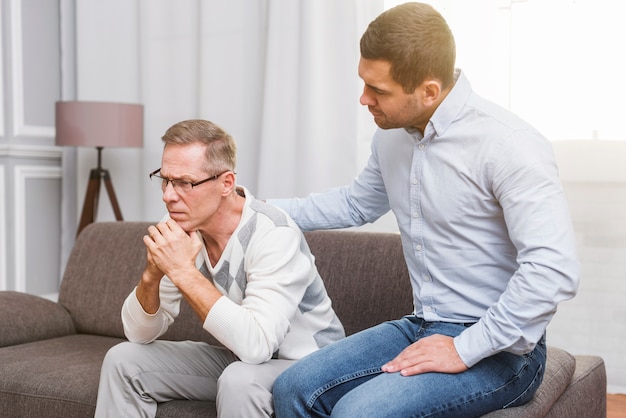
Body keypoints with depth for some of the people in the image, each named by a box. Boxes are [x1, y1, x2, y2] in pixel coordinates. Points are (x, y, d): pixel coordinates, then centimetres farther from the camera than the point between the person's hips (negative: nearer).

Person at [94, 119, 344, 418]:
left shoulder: (273, 235, -27)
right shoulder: (184, 231, -8)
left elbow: (256, 345, -39)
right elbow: (139, 334, -4)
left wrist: (184, 272, -35)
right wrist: (152, 274, -24)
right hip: (237, 359, 7)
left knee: (239, 380, -36)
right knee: (123, 360, -1)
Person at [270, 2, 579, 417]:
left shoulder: (510, 146, -20)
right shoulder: (392, 135, 5)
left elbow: (554, 271, -27)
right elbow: (357, 203, 25)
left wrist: (464, 351, -22)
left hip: (499, 349, -7)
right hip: (421, 328, 8)